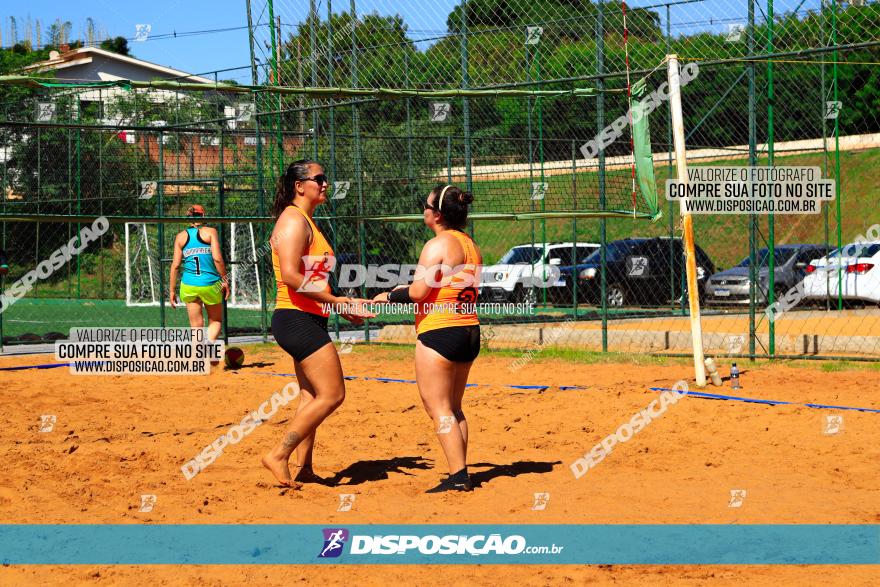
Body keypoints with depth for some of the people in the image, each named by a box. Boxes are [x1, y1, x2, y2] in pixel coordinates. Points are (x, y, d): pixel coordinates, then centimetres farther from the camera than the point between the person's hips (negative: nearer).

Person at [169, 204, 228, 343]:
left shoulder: (181, 236, 8)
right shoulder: (210, 232, 0)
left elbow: (175, 265, 4)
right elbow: (217, 258, -10)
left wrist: (172, 290, 9)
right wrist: (225, 280, -3)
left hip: (188, 285, 2)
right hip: (210, 284, -2)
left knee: (196, 326, 10)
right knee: (216, 321, 15)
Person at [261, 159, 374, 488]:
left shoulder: (306, 222, 20)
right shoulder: (294, 220, -12)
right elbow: (290, 276, -23)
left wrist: (344, 306, 15)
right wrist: (336, 301, -21)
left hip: (307, 322, 11)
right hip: (298, 320, -11)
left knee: (312, 397, 14)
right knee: (332, 394, -11)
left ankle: (303, 469, 19)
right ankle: (279, 456, -7)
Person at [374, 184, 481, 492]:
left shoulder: (437, 245, -12)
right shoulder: (471, 247, 13)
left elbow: (419, 292, -19)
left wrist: (389, 296, -2)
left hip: (438, 333, -9)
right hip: (469, 331, 9)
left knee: (440, 411, -5)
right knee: (453, 409, 16)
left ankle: (458, 476, -11)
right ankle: (461, 474, 15)